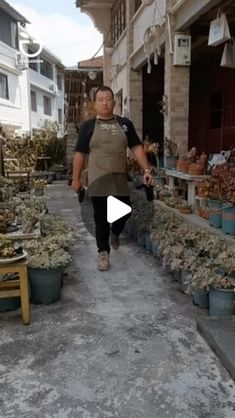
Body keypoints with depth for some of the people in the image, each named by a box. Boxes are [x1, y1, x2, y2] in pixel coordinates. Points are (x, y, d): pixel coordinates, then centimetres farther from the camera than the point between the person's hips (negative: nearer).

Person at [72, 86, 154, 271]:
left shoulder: (125, 124, 7)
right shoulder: (88, 126, 3)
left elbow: (137, 147, 6)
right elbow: (80, 153, 4)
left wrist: (146, 169, -5)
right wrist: (76, 178, 3)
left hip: (121, 180, 2)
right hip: (98, 180, -2)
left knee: (124, 213, 9)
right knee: (101, 218, 3)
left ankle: (115, 233, 42)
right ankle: (103, 252, 17)